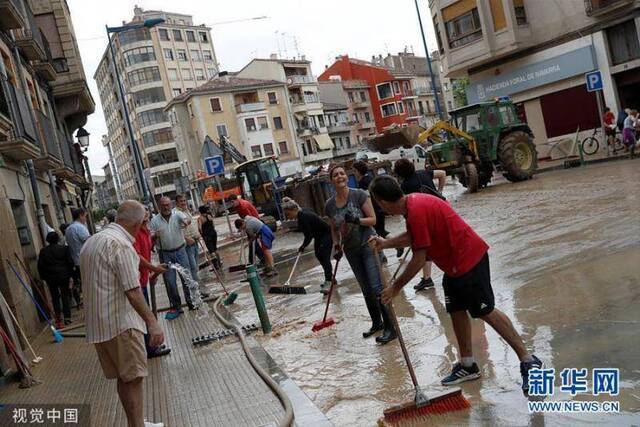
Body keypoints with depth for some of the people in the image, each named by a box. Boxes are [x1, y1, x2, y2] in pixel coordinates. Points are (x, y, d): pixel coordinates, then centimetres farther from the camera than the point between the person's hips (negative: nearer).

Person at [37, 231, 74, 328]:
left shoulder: (43, 251, -1)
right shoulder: (63, 248, -6)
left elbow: (40, 266, 1)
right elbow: (70, 262, -6)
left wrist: (43, 277, 11)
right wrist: (70, 274, 4)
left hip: (50, 278, 1)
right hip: (64, 276, -1)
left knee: (55, 298, 10)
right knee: (65, 296, 7)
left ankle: (58, 319, 7)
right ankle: (67, 317, 6)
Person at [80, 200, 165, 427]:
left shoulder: (91, 241, 14)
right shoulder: (120, 244, -18)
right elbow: (132, 291, -22)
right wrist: (152, 322, -20)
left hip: (98, 323, 9)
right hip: (120, 323, -9)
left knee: (124, 377, 17)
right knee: (133, 378, -3)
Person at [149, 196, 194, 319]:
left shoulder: (177, 214, -3)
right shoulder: (155, 220, 0)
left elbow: (186, 219, -25)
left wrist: (186, 222, -49)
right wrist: (155, 236, -23)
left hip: (180, 250, 0)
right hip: (165, 254, 1)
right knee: (169, 281, 3)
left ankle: (191, 302, 16)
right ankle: (176, 307, 13)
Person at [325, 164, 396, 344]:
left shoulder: (359, 195, -11)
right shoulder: (330, 205, 2)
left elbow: (373, 219, -10)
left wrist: (357, 220, -27)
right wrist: (337, 245, 1)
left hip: (368, 245, -5)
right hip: (351, 250, 5)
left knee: (377, 288, -10)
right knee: (366, 290, 13)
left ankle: (390, 327, -3)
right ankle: (376, 323, 28)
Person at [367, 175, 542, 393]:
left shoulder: (417, 212, -27)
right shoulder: (412, 202, 4)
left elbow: (419, 260, -23)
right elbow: (412, 236, 21)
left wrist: (395, 287, -14)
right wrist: (385, 243, 12)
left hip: (468, 260, -10)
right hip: (455, 263, 10)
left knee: (485, 311, -3)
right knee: (456, 311, 13)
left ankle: (528, 361, 8)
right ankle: (467, 365, 25)